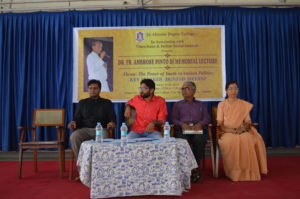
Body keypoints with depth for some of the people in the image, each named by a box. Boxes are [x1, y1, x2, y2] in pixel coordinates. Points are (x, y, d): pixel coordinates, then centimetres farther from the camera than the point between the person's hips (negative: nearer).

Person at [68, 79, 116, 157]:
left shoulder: (107, 103, 18)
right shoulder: (82, 103, 22)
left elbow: (112, 118, 11)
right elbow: (77, 118, 17)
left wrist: (112, 123, -14)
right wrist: (74, 122, -8)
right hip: (85, 129, 2)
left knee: (103, 139, -37)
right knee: (74, 137, -31)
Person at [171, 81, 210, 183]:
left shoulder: (201, 104, 25)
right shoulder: (177, 104, 23)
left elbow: (207, 118, 12)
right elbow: (173, 119, 10)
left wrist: (200, 123, -11)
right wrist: (182, 124, -12)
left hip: (197, 130, 1)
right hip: (182, 130, 0)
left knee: (200, 141, -35)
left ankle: (195, 168, -23)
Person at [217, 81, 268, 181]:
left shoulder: (244, 104, 13)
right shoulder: (221, 104, 8)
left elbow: (248, 121, 9)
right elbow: (219, 123, 1)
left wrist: (243, 127, -14)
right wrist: (229, 129, -16)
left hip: (242, 131, 1)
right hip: (227, 132, -1)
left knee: (247, 140, -35)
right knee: (230, 141, -37)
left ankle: (247, 172, -26)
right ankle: (234, 172, -27)